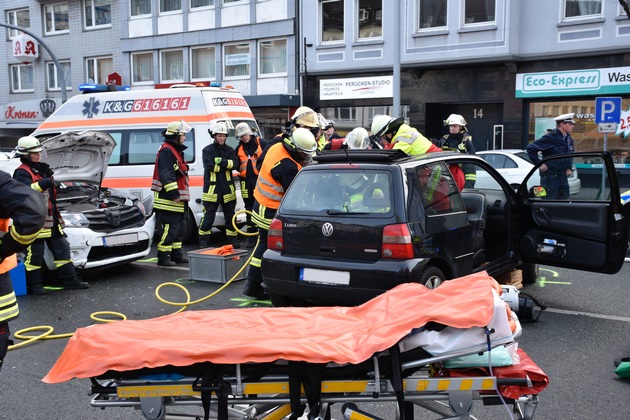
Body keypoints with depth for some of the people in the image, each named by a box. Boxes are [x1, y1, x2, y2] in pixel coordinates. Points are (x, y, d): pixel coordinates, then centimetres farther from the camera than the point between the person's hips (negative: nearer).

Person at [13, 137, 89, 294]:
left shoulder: (42, 169, 18)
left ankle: (70, 280, 16)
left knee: (62, 248, 10)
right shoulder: (22, 173, -10)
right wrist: (42, 184, -40)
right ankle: (34, 285, 9)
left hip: (50, 219, 9)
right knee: (34, 254, -1)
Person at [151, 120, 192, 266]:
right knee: (169, 229, -10)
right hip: (168, 199, -11)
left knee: (180, 228, 16)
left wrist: (180, 195, 25)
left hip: (178, 199, 11)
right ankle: (163, 257, -5)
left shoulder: (176, 151, 21)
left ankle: (176, 255, 24)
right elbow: (166, 175, -22)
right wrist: (173, 193, -25)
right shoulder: (166, 150, -13)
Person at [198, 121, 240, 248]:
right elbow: (209, 166, -15)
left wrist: (224, 162, -21)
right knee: (209, 215, -2)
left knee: (230, 215, 11)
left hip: (228, 188, 4)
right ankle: (203, 241, 5)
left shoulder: (230, 150, 12)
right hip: (212, 188, -4)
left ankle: (233, 239, 21)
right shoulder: (207, 150, 0)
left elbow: (235, 164, -5)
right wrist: (225, 166, -11)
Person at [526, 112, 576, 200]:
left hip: (563, 176, 8)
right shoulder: (550, 138, -14)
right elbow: (530, 148, -18)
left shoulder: (569, 139, 10)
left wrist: (569, 168, 15)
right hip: (550, 177, -8)